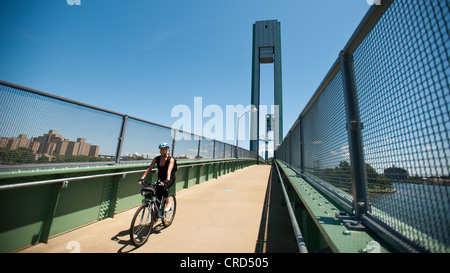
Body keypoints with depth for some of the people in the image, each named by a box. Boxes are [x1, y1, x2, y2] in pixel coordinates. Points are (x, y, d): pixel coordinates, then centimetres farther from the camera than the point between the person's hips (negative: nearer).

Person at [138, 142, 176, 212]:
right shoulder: (156, 159, -6)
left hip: (170, 179, -4)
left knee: (163, 187, -33)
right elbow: (149, 168, -14)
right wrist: (142, 178, -27)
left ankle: (168, 202, -6)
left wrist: (167, 180, -47)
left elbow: (169, 170, -32)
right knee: (157, 199, -3)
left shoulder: (171, 159, -18)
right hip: (160, 179, 4)